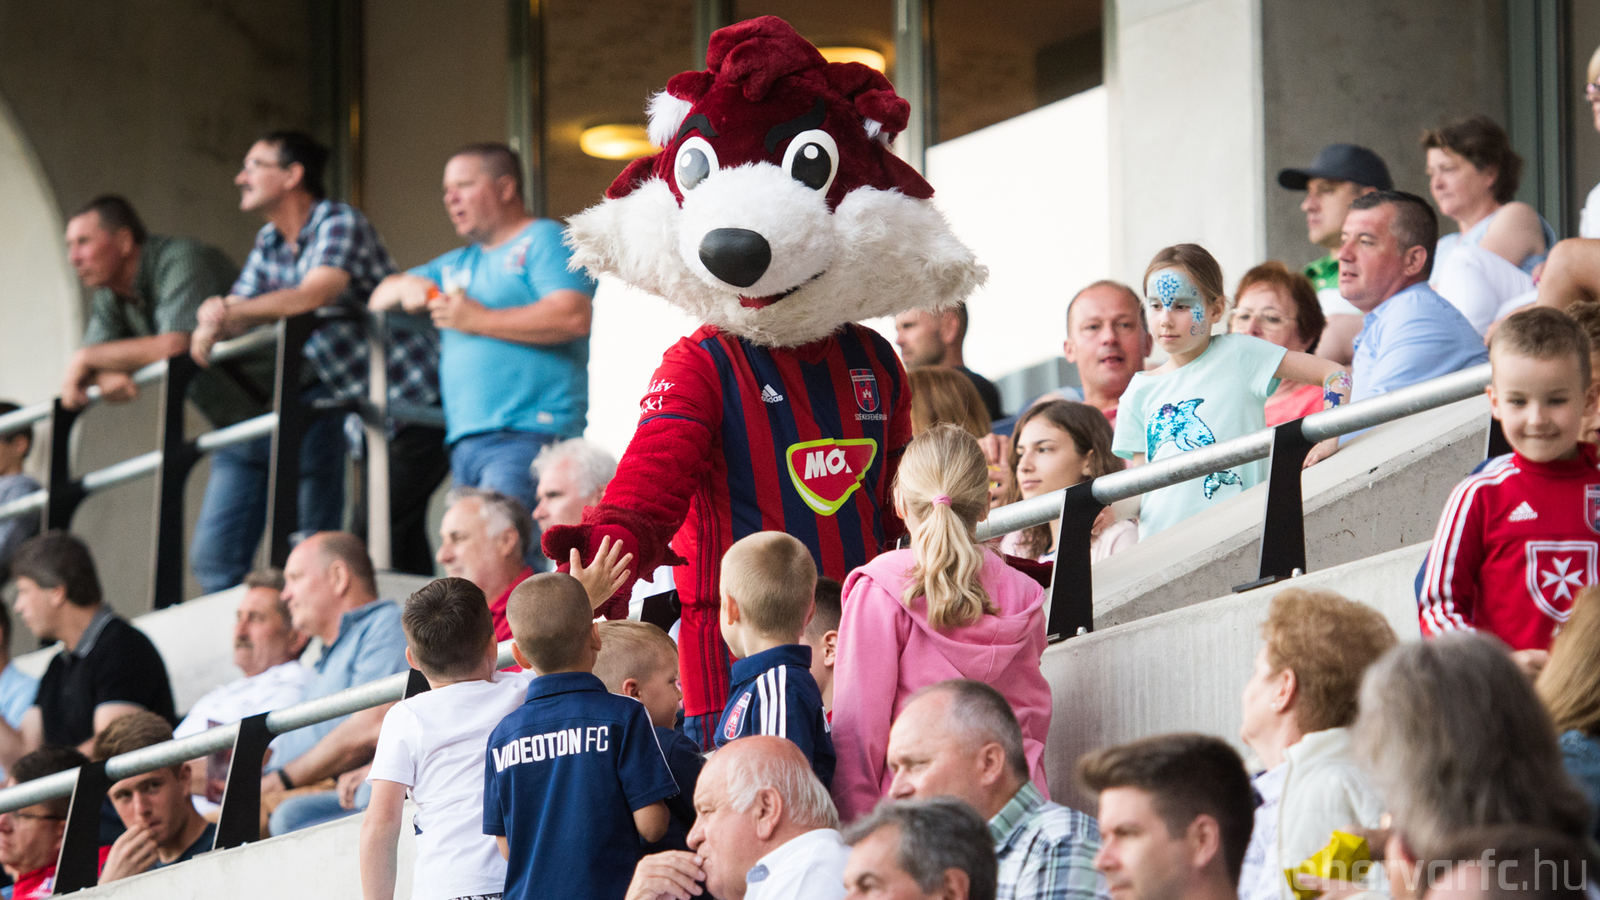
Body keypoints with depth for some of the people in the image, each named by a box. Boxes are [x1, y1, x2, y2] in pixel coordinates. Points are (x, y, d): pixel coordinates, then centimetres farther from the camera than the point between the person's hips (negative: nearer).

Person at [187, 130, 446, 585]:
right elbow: (231, 311, 8)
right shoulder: (269, 245, 13)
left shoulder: (340, 223, -12)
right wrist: (210, 324, -16)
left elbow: (314, 295, -28)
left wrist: (228, 313, -27)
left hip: (416, 402, -8)